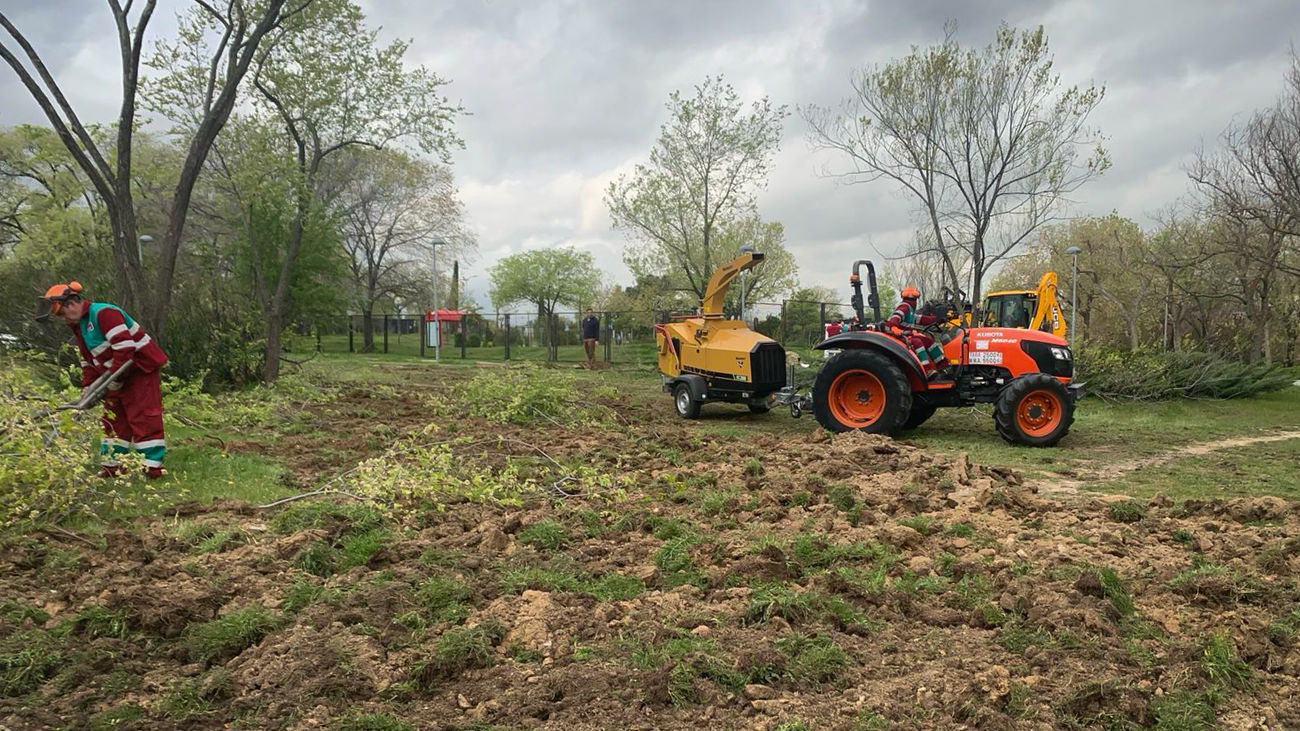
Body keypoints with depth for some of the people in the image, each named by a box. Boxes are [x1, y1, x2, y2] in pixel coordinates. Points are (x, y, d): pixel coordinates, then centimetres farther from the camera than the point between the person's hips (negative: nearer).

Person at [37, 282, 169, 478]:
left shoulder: (104, 313, -18)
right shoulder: (78, 326, 15)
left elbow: (125, 349, -26)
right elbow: (88, 361, 20)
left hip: (141, 371, -10)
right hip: (120, 378, 10)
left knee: (144, 419, -11)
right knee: (113, 420, 11)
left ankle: (153, 468, -11)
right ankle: (112, 466, 18)